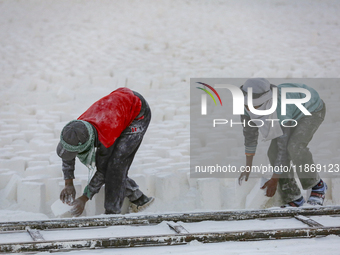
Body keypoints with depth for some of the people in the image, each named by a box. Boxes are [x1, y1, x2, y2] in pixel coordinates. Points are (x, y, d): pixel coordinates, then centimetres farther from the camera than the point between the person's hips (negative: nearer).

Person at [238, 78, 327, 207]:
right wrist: (248, 167, -1)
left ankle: (317, 185, -8)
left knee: (295, 147, -31)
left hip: (312, 110, -7)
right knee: (274, 152, -11)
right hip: (295, 114, 7)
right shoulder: (248, 106, -24)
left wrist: (274, 179, -24)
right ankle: (293, 198, 1)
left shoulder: (281, 110, -43)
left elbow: (284, 148, -32)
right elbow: (250, 134, -7)